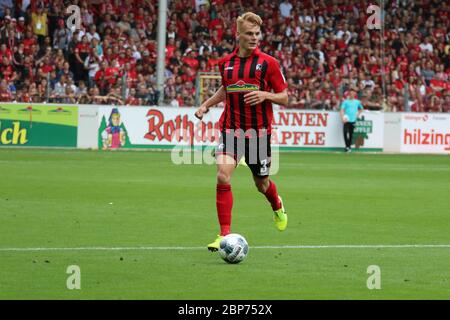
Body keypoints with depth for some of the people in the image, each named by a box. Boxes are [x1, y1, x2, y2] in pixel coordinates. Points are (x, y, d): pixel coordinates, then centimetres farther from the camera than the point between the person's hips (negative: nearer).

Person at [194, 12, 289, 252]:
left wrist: (265, 95, -21)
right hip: (230, 129, 2)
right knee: (222, 177, -19)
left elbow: (284, 97, -2)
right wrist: (206, 105, 13)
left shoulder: (268, 63, -5)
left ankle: (277, 206, 50)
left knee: (261, 184, 12)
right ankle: (225, 235, -15)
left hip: (259, 132, -2)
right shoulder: (226, 63, 5)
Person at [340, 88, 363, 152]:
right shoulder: (345, 101, 4)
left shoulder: (357, 102, 13)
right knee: (345, 133, -13)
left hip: (353, 120, 3)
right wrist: (343, 118, -18)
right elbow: (342, 110, -4)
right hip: (347, 120, -3)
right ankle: (347, 146, -9)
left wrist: (358, 114, 14)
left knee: (351, 133, 4)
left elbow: (361, 109, 30)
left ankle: (349, 145, 15)